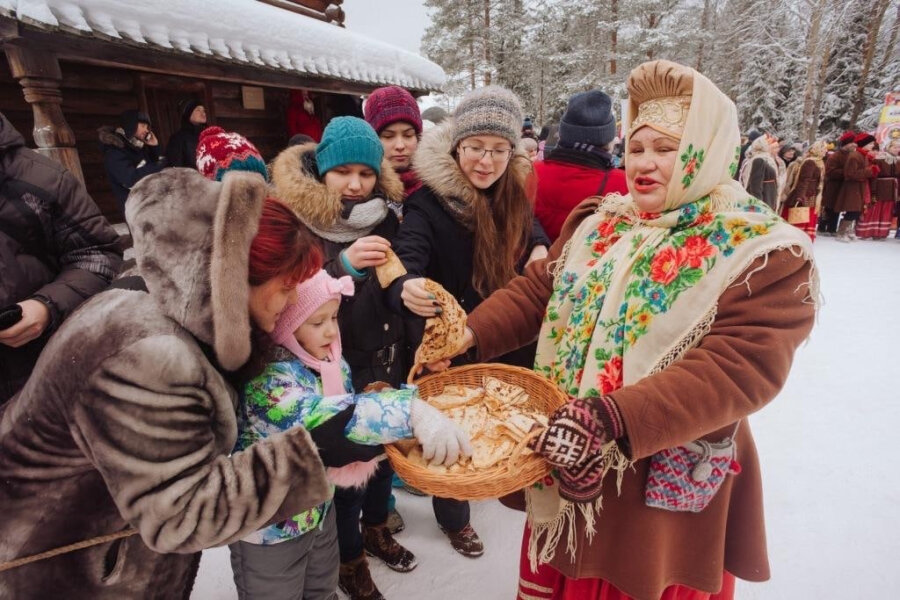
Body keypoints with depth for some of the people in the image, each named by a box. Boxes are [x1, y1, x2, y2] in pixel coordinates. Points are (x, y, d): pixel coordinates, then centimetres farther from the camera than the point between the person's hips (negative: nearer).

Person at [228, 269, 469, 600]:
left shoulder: (331, 362, -7)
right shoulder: (264, 379, -30)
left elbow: (347, 415, 1)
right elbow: (317, 415, -47)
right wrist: (412, 412, -58)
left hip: (319, 509, 7)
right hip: (270, 527, -6)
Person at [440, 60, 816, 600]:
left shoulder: (767, 256, -14)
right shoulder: (599, 223, 3)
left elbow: (736, 368, -25)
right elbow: (537, 288, 4)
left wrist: (612, 419, -38)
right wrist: (469, 336, -12)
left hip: (668, 489, -4)